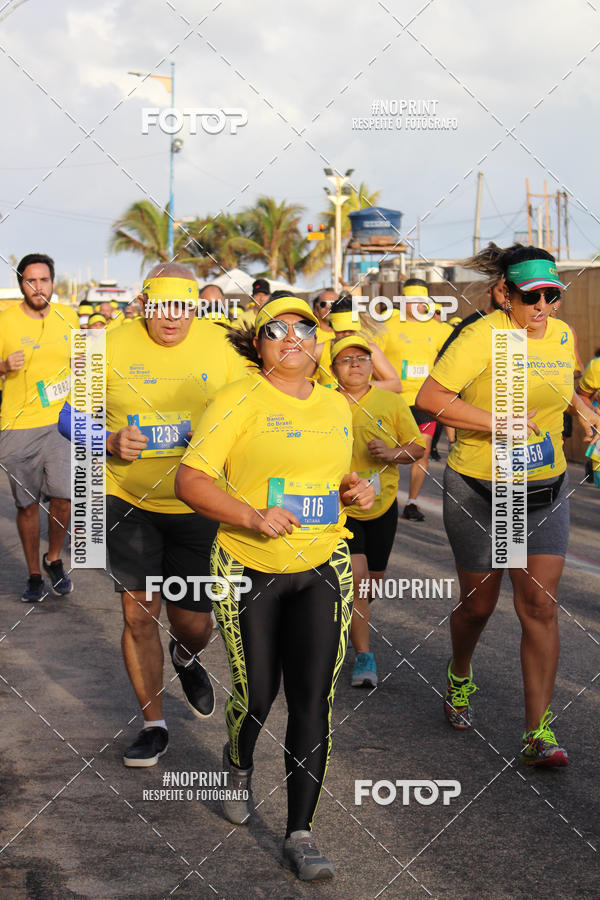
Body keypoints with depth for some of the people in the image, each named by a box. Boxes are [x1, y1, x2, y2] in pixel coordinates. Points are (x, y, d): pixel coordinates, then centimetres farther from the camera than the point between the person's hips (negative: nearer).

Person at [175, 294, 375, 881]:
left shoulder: (335, 406, 10)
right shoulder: (239, 401, -8)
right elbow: (189, 481, -14)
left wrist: (354, 492, 2)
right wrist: (252, 516, -26)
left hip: (322, 569, 3)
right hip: (249, 570, -3)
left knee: (313, 700, -4)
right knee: (256, 694, 7)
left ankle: (300, 834, 4)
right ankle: (238, 763, 42)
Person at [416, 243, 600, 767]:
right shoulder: (484, 336, -17)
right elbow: (430, 397, -24)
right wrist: (497, 422, -28)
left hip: (545, 492, 4)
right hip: (478, 491, -4)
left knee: (540, 606, -6)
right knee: (478, 604, 10)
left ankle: (538, 733, -4)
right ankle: (460, 677, 43)